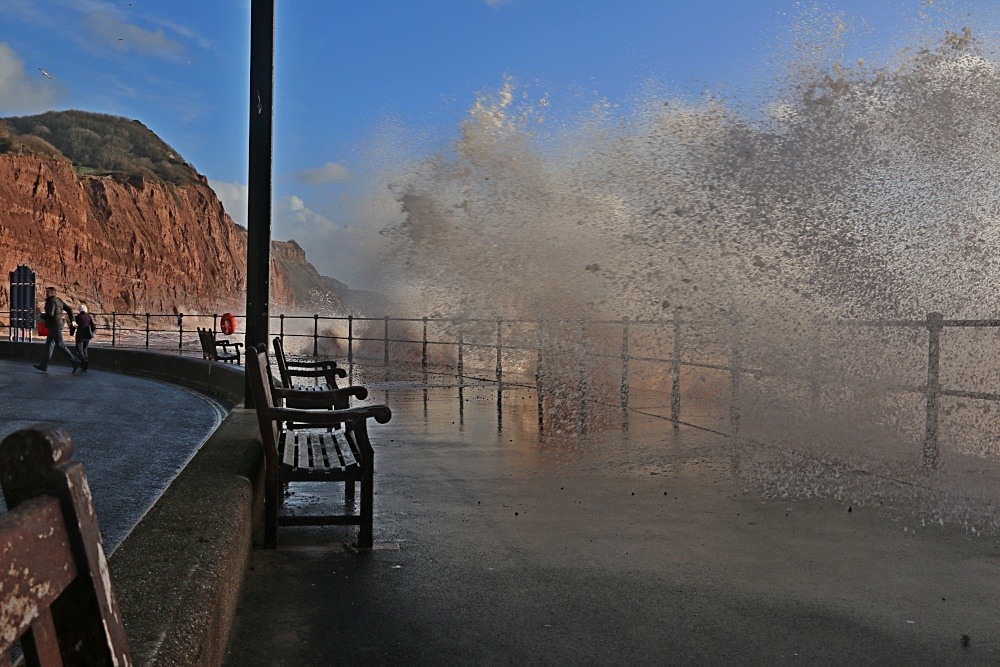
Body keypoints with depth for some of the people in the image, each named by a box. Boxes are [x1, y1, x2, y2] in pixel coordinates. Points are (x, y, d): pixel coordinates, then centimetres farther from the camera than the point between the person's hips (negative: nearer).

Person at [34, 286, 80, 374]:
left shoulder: (52, 301, -15)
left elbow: (50, 315, -25)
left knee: (60, 345, -8)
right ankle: (44, 366, 12)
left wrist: (41, 315, -6)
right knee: (49, 345, 10)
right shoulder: (58, 300, 14)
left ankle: (75, 362, -8)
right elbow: (69, 309, 18)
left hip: (55, 326, -10)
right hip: (54, 327, 10)